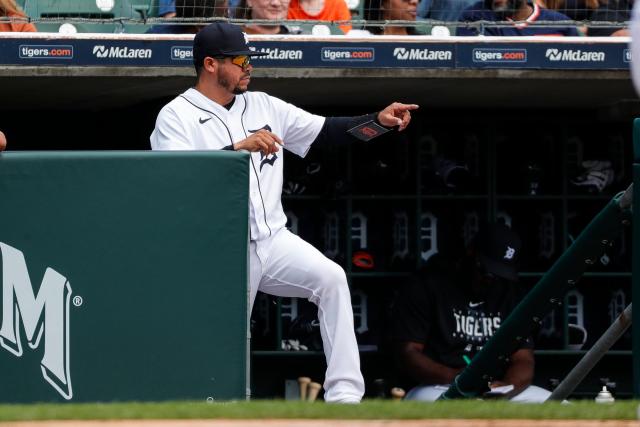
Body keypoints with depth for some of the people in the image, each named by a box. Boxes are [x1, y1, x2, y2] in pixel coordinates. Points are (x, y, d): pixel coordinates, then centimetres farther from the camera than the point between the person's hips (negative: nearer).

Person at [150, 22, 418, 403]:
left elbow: (326, 130, 9)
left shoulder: (263, 107, 13)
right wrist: (239, 148, -28)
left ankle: (344, 395, -24)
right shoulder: (176, 117, -4)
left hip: (274, 240, 4)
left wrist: (379, 121, -7)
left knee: (331, 278, -20)